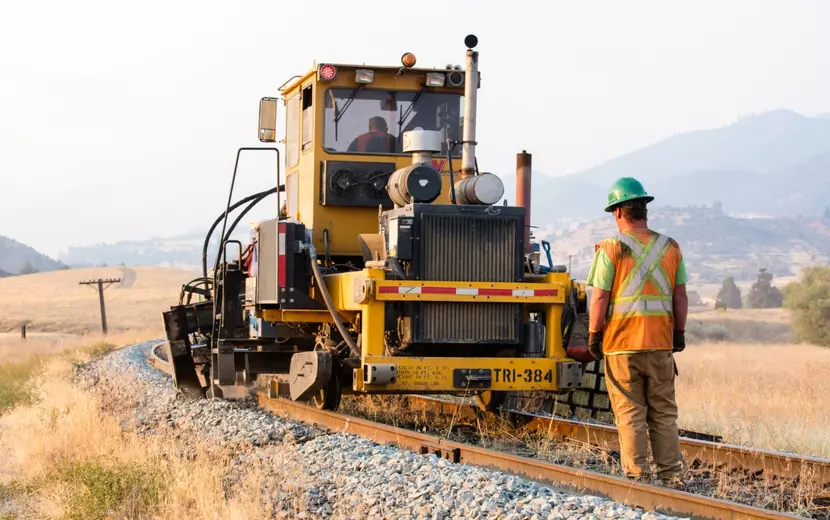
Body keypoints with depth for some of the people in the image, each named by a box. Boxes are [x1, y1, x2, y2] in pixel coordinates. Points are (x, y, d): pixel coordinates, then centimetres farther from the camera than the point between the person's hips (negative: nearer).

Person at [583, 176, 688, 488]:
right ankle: (672, 476, 11)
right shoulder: (670, 248, 5)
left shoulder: (611, 249, -8)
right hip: (661, 344, 4)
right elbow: (680, 296, 9)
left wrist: (594, 335, 0)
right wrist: (679, 333, 18)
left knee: (630, 413, 2)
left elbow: (599, 298, -9)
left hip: (621, 344, -4)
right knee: (664, 412, 11)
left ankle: (637, 476, 2)